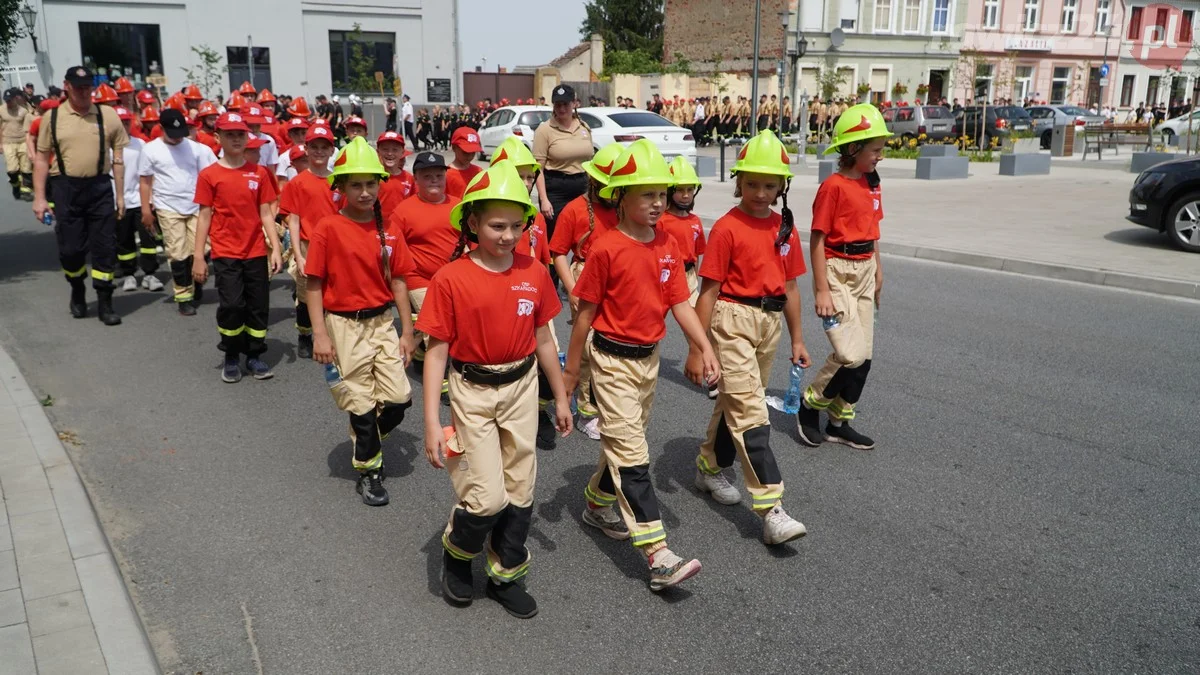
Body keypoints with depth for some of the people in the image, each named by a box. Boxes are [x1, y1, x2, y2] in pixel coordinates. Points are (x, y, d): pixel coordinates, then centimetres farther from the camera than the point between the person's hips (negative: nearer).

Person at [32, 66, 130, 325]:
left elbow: (118, 157, 4)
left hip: (100, 187, 0)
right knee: (70, 248, 5)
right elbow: (41, 159, 4)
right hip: (65, 188, 0)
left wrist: (120, 195, 2)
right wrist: (39, 197, -1)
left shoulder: (107, 115, 1)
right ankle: (77, 291, 31)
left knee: (104, 247, 2)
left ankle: (104, 302, 13)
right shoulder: (53, 117, 1)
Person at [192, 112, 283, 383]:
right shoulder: (209, 175, -2)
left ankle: (255, 356, 20)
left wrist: (276, 249, -2)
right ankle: (231, 358, 11)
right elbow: (204, 216, -1)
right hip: (226, 253, -2)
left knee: (258, 306, 6)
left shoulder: (259, 173, 4)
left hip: (256, 252, 2)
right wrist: (198, 256, -3)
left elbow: (266, 213, 4)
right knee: (232, 305, -6)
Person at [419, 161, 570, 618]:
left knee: (520, 491, 11)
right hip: (473, 392, -4)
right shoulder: (451, 279, -13)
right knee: (488, 497, -8)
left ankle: (506, 575, 32)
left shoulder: (534, 274, -2)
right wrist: (432, 422, -13)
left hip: (522, 389, 4)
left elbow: (543, 339, 8)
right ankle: (457, 552, 25)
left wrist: (561, 398, 14)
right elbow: (437, 351, -11)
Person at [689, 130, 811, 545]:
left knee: (735, 403, 19)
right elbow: (709, 290, -11)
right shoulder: (727, 228, -11)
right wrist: (696, 349, -11)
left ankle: (710, 468, 40)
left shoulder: (785, 228, 7)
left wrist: (797, 339, 16)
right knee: (751, 414, -9)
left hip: (770, 323, 7)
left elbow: (789, 287, 14)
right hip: (733, 320, -6)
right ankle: (771, 511, -9)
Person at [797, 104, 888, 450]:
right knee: (851, 354, -14)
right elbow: (818, 239, -15)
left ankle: (839, 421, 22)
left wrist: (878, 272, 20)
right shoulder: (833, 186, -14)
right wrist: (822, 290, -17)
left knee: (863, 356, 9)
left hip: (865, 271, 8)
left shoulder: (872, 183, 8)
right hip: (837, 272, -8)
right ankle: (810, 405, 10)